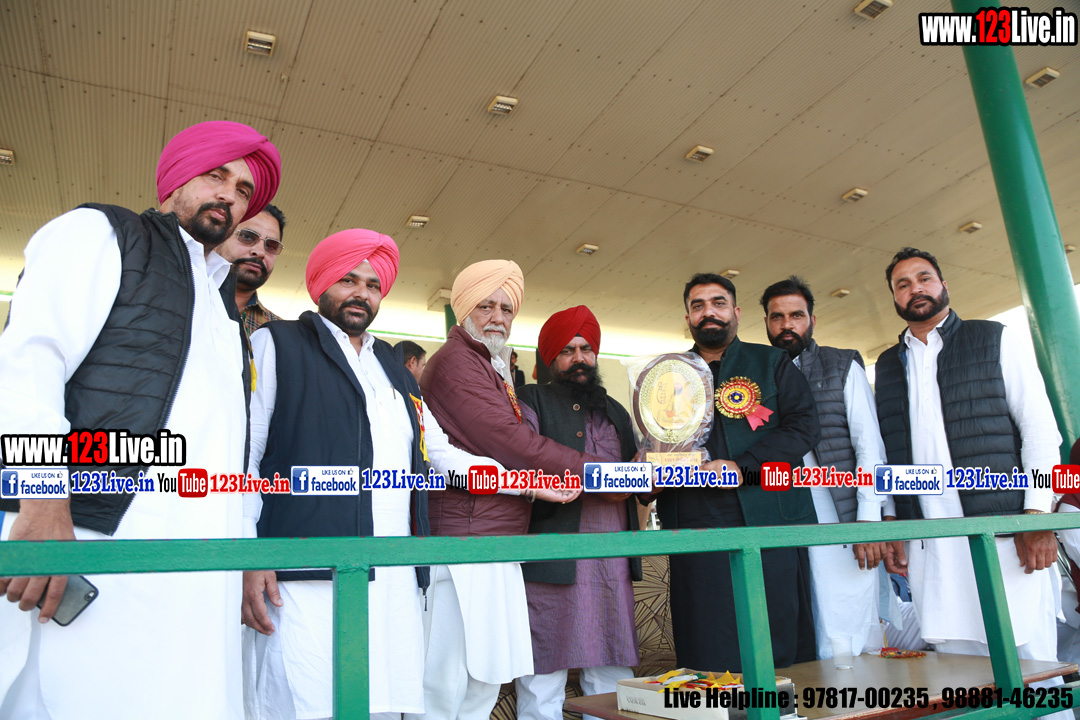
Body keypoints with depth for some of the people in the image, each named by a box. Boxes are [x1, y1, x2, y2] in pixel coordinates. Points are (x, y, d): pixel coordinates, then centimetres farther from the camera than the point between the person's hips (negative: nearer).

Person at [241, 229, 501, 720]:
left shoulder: (396, 371, 26)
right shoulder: (276, 345, 9)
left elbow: (443, 454, 29)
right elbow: (242, 454, 1)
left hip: (395, 582, 5)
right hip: (305, 579, -5)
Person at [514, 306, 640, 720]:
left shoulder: (614, 411, 23)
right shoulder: (532, 401, 4)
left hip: (613, 564, 5)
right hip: (553, 562, -5)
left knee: (613, 683, 8)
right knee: (543, 684, -3)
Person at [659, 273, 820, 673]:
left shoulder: (771, 363, 12)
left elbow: (804, 426, 0)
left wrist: (744, 468, -12)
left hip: (768, 519, -1)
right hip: (696, 528, 2)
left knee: (780, 642, 0)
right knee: (707, 655, 1)